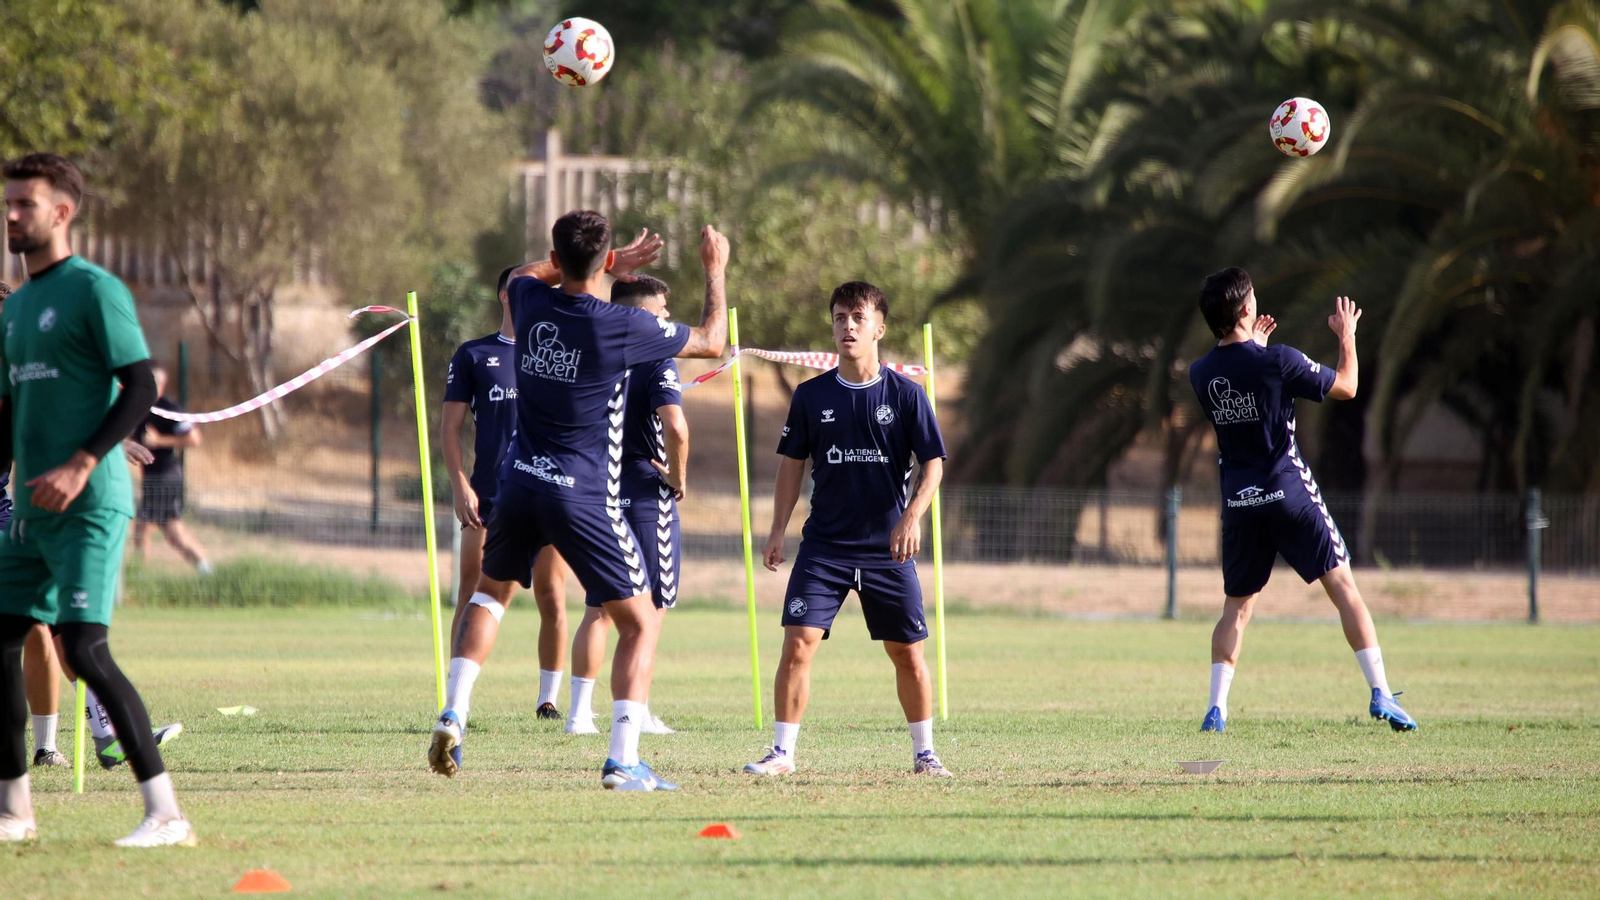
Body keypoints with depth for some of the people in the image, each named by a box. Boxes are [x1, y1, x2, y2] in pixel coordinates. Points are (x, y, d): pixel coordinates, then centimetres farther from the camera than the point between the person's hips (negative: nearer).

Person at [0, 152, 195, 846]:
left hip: (89, 505, -9)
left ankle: (165, 813, -15)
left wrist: (81, 464, -21)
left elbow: (141, 386, -13)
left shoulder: (94, 290, -7)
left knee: (85, 649, -16)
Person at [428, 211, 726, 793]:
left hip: (520, 483, 5)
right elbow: (712, 342, 1)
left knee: (491, 588, 30)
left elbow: (524, 276, 29)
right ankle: (623, 760, -11)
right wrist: (715, 271, 14)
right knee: (641, 623, 4)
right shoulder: (621, 327, -14)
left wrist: (608, 267, 31)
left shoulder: (531, 302, 0)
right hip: (585, 498, -5)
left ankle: (453, 712, 13)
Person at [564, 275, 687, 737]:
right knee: (650, 607, 3)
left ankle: (580, 710, 7)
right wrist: (678, 477, -11)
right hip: (645, 495, -6)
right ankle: (636, 712, 1)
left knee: (600, 609, 12)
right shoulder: (656, 362, -12)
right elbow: (675, 426, -26)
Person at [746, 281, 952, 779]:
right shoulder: (811, 396, 3)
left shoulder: (905, 394, -1)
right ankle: (782, 752, -4)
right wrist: (777, 531, 4)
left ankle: (924, 753, 20)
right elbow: (791, 464, 11)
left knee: (908, 654, 4)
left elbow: (933, 464, -1)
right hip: (823, 546, 1)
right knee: (797, 644, -12)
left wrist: (911, 517, -16)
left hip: (889, 547, -1)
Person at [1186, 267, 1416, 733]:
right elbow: (1346, 386, -2)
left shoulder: (1199, 374, 2)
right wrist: (1347, 336, 12)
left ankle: (1216, 708, 2)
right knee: (1343, 586, 2)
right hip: (1290, 493, -4)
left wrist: (1253, 344, 32)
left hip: (1238, 503, 4)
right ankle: (1380, 695, -5)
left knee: (1236, 606, 14)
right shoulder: (1279, 361, -13)